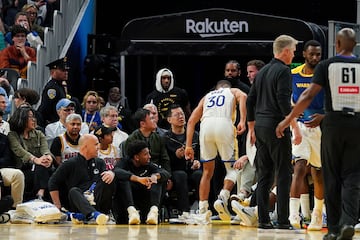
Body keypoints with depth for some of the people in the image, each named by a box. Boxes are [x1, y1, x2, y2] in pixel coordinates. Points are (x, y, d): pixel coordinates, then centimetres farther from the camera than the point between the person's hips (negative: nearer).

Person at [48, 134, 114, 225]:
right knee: (73, 191, -33)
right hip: (79, 203, -3)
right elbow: (53, 183, 5)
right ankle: (93, 214, -63)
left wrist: (111, 173, -18)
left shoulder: (99, 163, 21)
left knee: (107, 179, -18)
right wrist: (58, 207, -2)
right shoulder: (70, 164, 8)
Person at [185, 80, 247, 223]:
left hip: (206, 125, 2)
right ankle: (223, 195, -15)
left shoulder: (207, 96, 34)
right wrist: (242, 121, -8)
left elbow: (191, 121, 24)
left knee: (207, 172, 15)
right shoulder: (234, 92, 28)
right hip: (224, 125, -2)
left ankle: (202, 210, 11)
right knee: (231, 168, 12)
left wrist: (188, 146, 21)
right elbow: (242, 97, 1)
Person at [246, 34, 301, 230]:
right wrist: (295, 127, -17)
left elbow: (250, 101, 18)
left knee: (264, 175, 9)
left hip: (260, 126, 8)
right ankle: (283, 220, -8)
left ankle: (263, 219, 8)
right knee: (283, 175, -5)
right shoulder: (283, 71, -9)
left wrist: (252, 129, 24)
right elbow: (284, 102, -19)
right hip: (277, 126, -8)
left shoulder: (262, 72, 16)